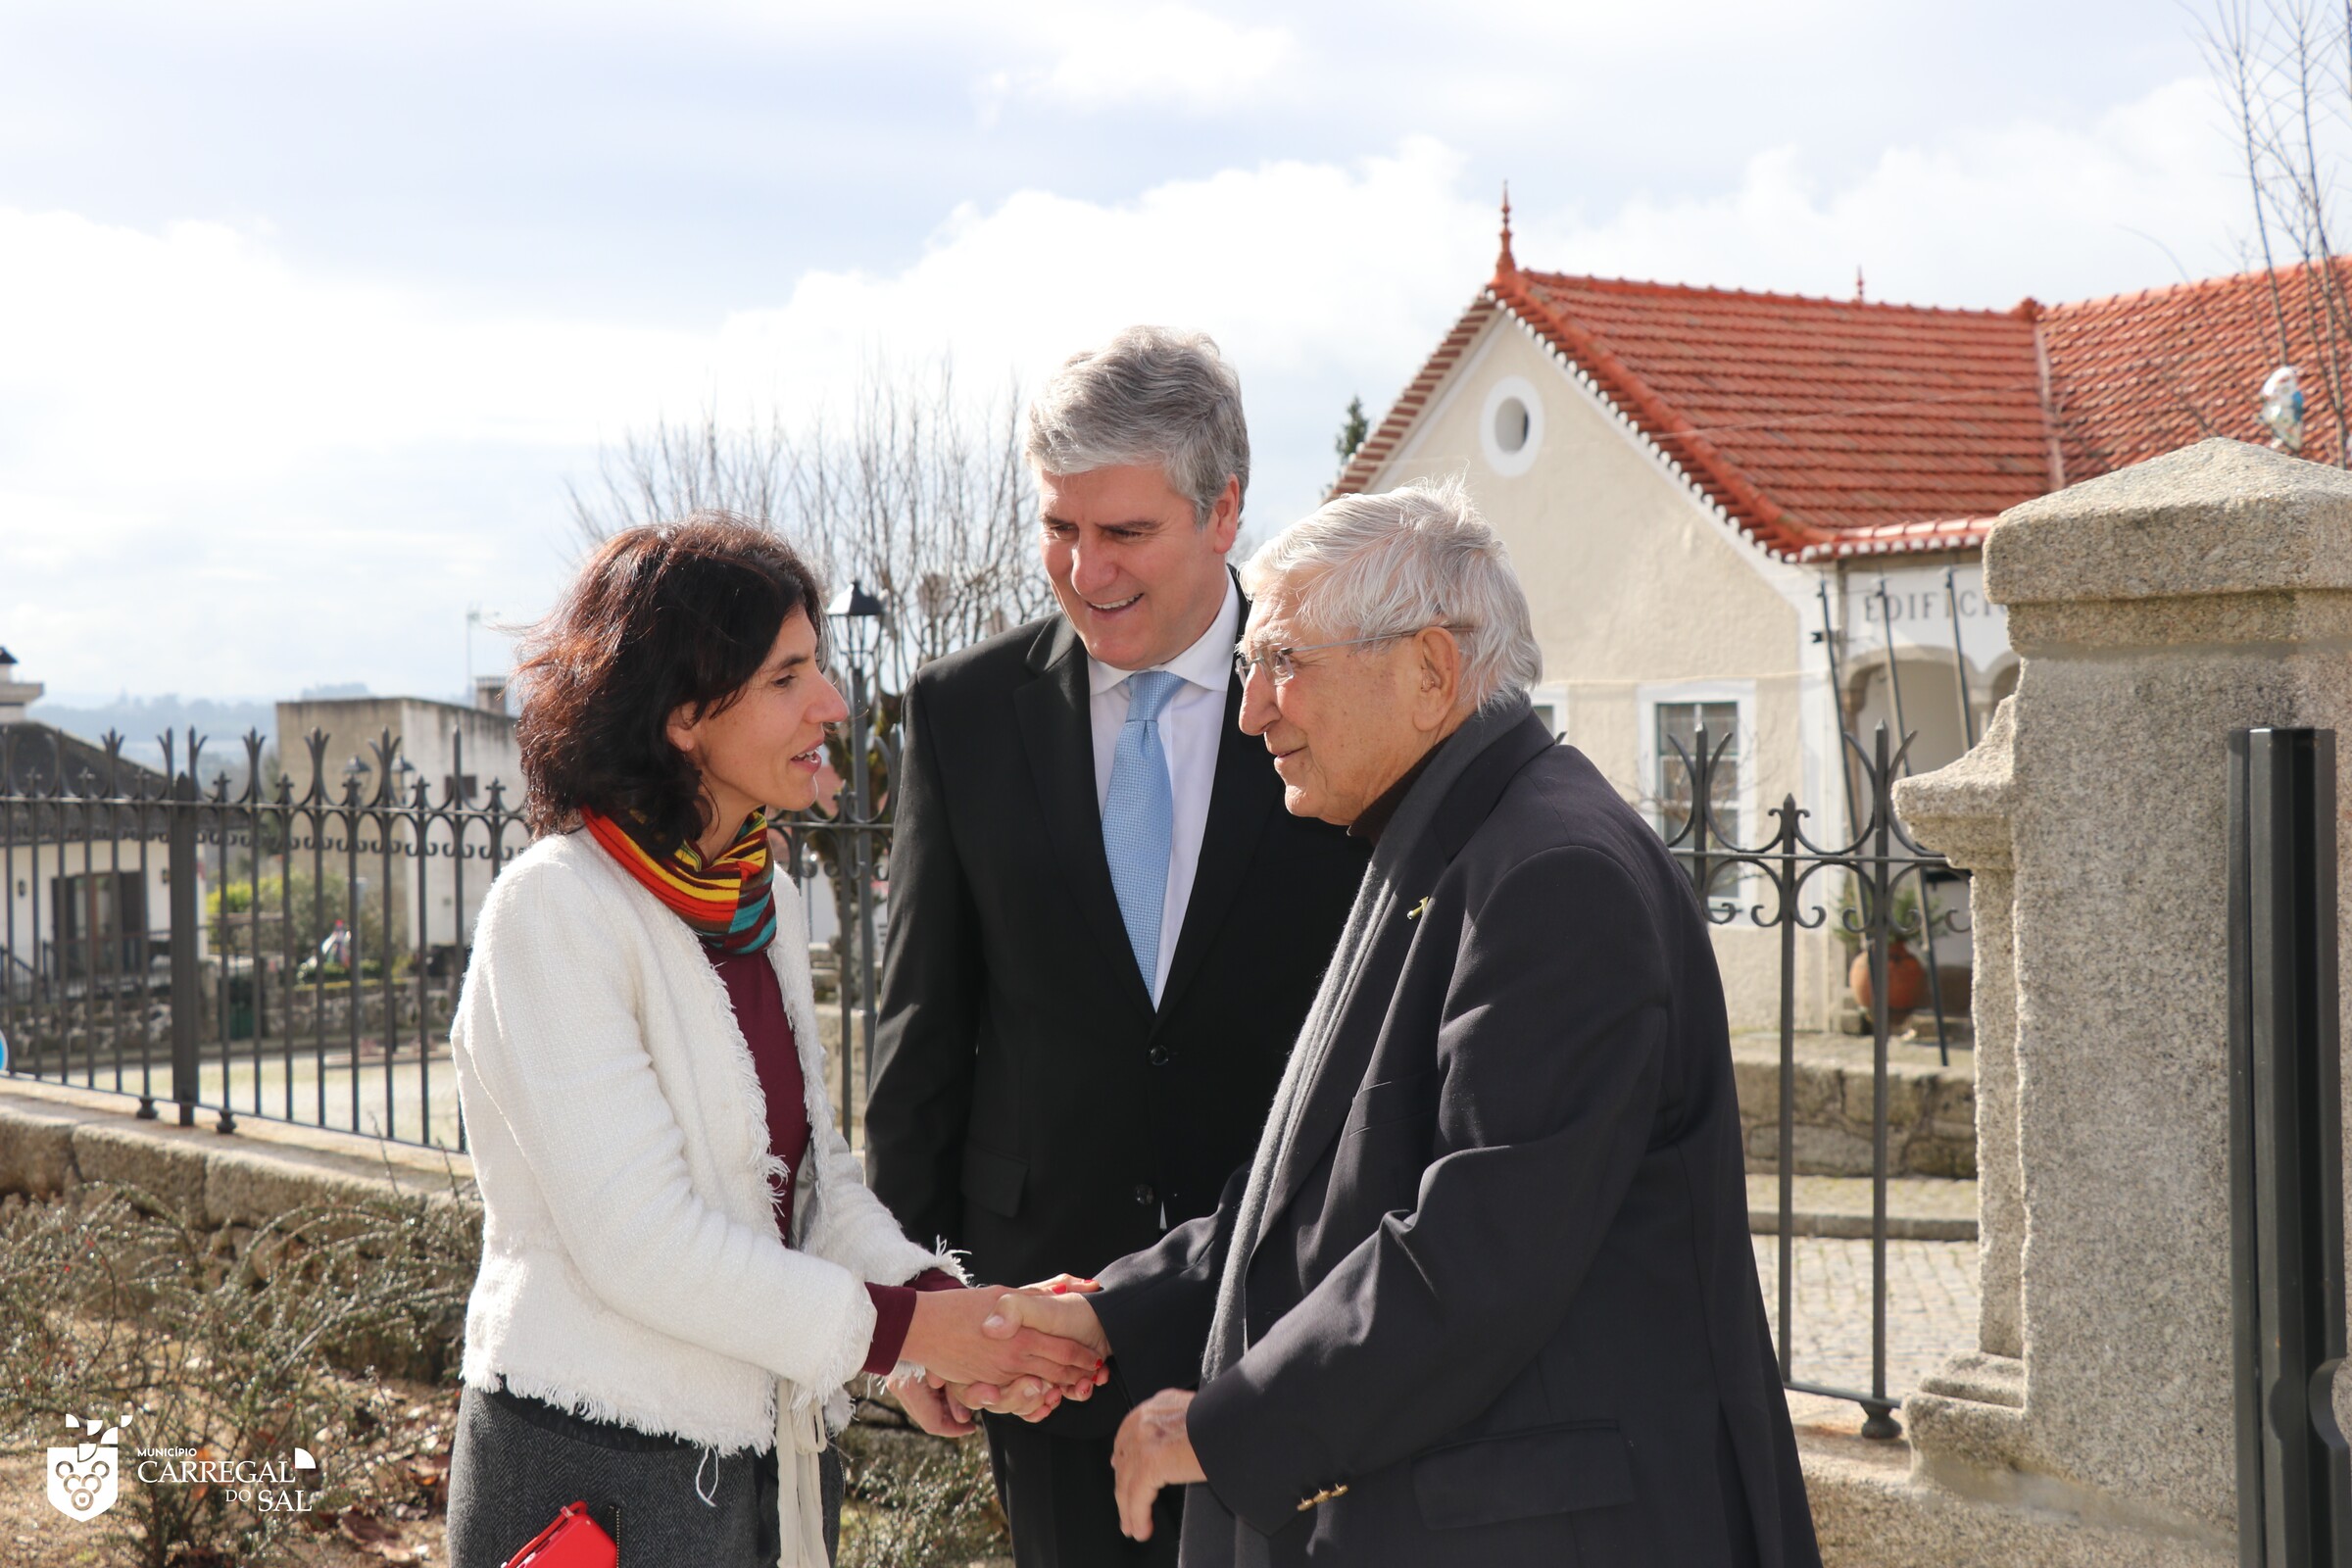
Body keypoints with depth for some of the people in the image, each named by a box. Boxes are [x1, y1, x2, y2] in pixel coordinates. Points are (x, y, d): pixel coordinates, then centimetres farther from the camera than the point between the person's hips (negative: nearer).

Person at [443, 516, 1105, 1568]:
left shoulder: (762, 907, 8)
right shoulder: (553, 909, -16)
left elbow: (811, 1177, 9)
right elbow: (633, 1236, -20)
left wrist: (945, 1295, -9)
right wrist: (894, 1328, -17)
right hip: (595, 1482, -7)